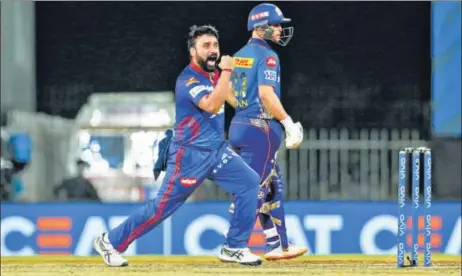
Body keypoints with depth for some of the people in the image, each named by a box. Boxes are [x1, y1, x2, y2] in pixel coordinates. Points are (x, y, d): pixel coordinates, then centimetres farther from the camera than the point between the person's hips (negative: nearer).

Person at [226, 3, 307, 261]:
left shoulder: (239, 56, 14)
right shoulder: (267, 55, -11)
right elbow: (266, 93, -21)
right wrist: (288, 123, -17)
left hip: (239, 124, 9)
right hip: (260, 128, -9)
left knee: (274, 186, 16)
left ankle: (278, 245, 16)